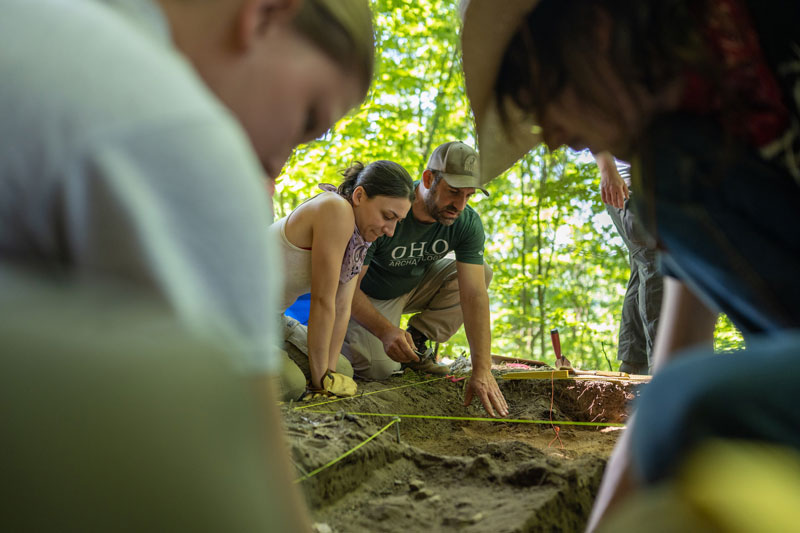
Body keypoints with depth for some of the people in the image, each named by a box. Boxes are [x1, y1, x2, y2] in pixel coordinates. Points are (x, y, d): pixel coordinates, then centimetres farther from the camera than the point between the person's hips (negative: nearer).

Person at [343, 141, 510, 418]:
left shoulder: (467, 222, -21)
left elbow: (474, 295, -28)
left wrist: (482, 371, -38)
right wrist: (386, 331, -48)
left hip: (415, 286, 5)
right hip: (369, 296, -4)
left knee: (480, 272, -17)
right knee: (379, 367, -27)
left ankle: (417, 339, -3)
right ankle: (341, 333, 8)